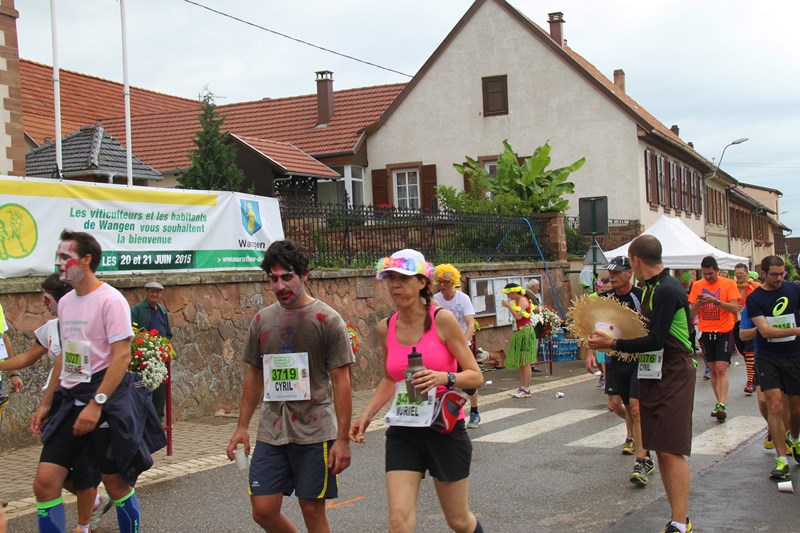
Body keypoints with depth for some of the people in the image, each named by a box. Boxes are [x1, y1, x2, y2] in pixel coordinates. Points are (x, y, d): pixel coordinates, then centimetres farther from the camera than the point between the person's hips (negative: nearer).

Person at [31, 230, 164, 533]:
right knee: (44, 483, -1)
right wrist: (45, 403, 16)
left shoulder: (110, 300, -11)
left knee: (117, 484, 4)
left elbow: (122, 356, -17)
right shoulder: (65, 302, 12)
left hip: (107, 398, -7)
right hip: (69, 400, 7)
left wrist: (96, 404, -23)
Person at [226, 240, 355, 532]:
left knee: (313, 509, 2)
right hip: (271, 432, 4)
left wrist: (342, 438, -12)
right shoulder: (262, 319, 8)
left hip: (315, 431, -4)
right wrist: (242, 426, 12)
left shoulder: (327, 319, -6)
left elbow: (341, 381, -7)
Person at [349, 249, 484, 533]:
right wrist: (367, 414, 8)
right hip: (403, 434, 3)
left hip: (445, 430, -3)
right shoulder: (385, 328, 2)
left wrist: (444, 377, -27)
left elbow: (476, 376, -8)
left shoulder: (442, 320, -10)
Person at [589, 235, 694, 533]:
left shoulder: (666, 290, -17)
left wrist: (614, 345, -15)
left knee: (671, 451, -11)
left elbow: (656, 340, -20)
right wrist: (622, 340, 8)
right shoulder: (651, 288, 13)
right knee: (660, 449, 10)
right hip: (652, 375, 10)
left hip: (673, 377, -10)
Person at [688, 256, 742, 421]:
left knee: (721, 369, -13)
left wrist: (715, 301, -24)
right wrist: (699, 303, -15)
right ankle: (720, 402, 17)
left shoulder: (729, 283, -3)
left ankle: (722, 406, -18)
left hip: (724, 331, -4)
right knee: (713, 370, 8)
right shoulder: (697, 285, 6)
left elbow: (735, 308, -13)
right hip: (705, 332, 4)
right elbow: (691, 313, 6)